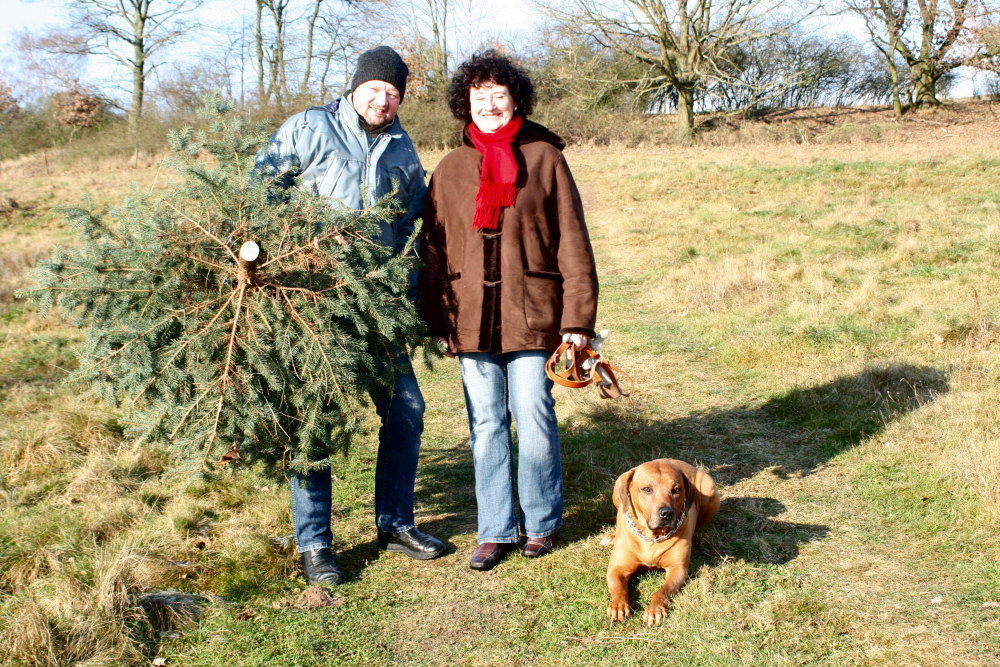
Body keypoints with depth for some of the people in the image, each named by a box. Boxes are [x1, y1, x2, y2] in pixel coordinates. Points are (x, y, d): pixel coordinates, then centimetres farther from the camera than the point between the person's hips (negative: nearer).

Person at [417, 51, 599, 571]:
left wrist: (578, 317, -5)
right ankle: (496, 531, 19)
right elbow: (433, 250, 12)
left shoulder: (545, 159, 2)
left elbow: (572, 243, 0)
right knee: (486, 426, 7)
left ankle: (541, 523, 22)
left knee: (535, 421, 2)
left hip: (532, 316, -2)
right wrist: (436, 321, 6)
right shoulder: (450, 169, 10)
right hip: (472, 320, 3)